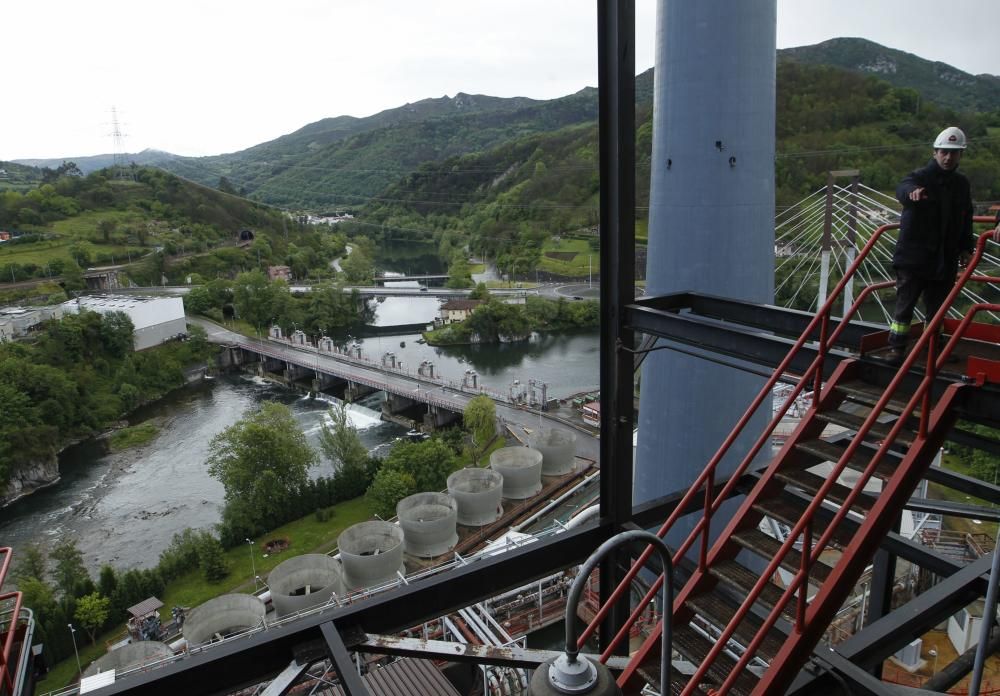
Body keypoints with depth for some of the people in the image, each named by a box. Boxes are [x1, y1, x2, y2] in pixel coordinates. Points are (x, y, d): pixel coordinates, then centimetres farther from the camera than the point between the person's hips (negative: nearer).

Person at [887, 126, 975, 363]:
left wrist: (966, 248, 12)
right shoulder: (921, 177, -6)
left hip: (945, 260, 5)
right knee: (905, 304, -3)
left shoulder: (961, 184, 13)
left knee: (937, 308, 12)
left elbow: (966, 220, 21)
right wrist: (912, 192, -54)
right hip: (913, 257, -5)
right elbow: (902, 189, -30)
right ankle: (896, 347, 2)